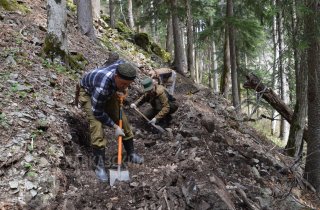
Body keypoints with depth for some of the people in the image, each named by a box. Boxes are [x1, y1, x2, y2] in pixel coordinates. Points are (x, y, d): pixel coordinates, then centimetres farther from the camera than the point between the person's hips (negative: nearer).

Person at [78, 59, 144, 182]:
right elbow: (98, 113, -30)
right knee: (97, 124, -22)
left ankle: (131, 153, 18)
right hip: (88, 92, -6)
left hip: (108, 92, 6)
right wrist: (114, 127, -22)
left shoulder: (122, 66, -29)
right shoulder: (102, 85, -45)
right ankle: (99, 165, -12)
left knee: (121, 118, 2)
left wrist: (123, 88, -2)